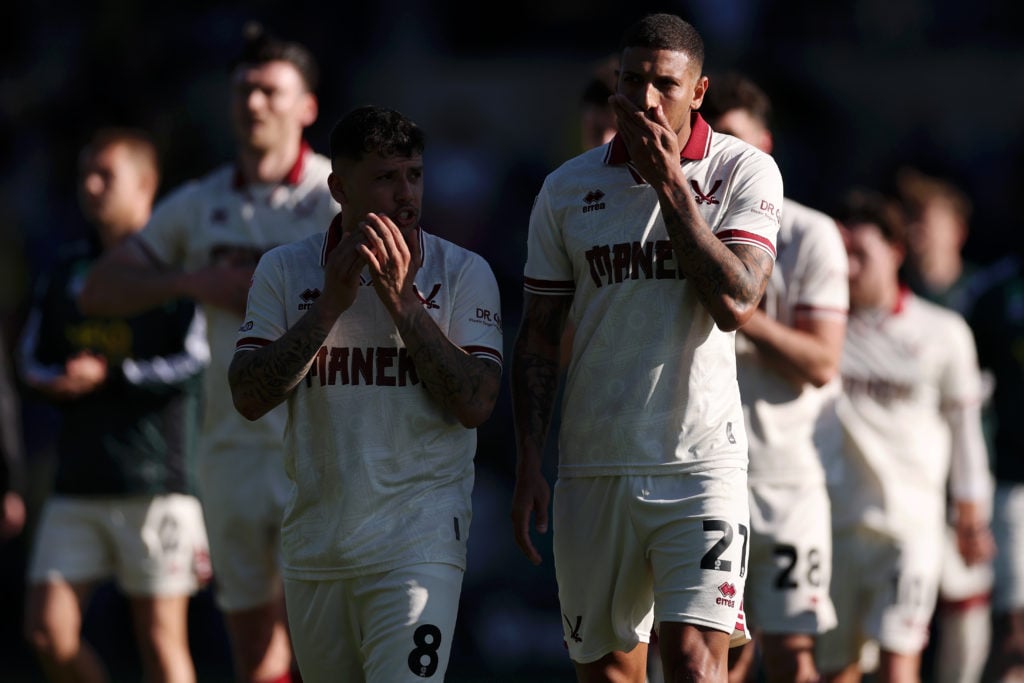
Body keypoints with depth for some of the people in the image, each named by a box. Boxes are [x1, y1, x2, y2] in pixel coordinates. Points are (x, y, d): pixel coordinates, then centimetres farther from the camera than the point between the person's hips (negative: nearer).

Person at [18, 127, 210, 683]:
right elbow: (33, 357, 19)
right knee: (48, 631, -3)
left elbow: (197, 364, -11)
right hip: (77, 483, 5)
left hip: (158, 482, -5)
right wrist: (56, 382, -3)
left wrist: (112, 377, -15)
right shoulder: (69, 269, 15)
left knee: (161, 637, -2)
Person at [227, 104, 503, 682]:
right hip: (314, 541, 3)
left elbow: (476, 405, -9)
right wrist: (330, 304, -12)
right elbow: (249, 397, -4)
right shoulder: (284, 271, 6)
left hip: (418, 540, -3)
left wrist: (403, 302, -15)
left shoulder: (463, 273, 0)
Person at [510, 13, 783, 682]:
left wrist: (670, 182, -12)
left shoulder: (745, 173, 0)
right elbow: (539, 337, 11)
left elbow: (735, 304, -14)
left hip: (700, 464, -3)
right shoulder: (568, 189, 7)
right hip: (592, 468, 3)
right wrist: (529, 464, 4)